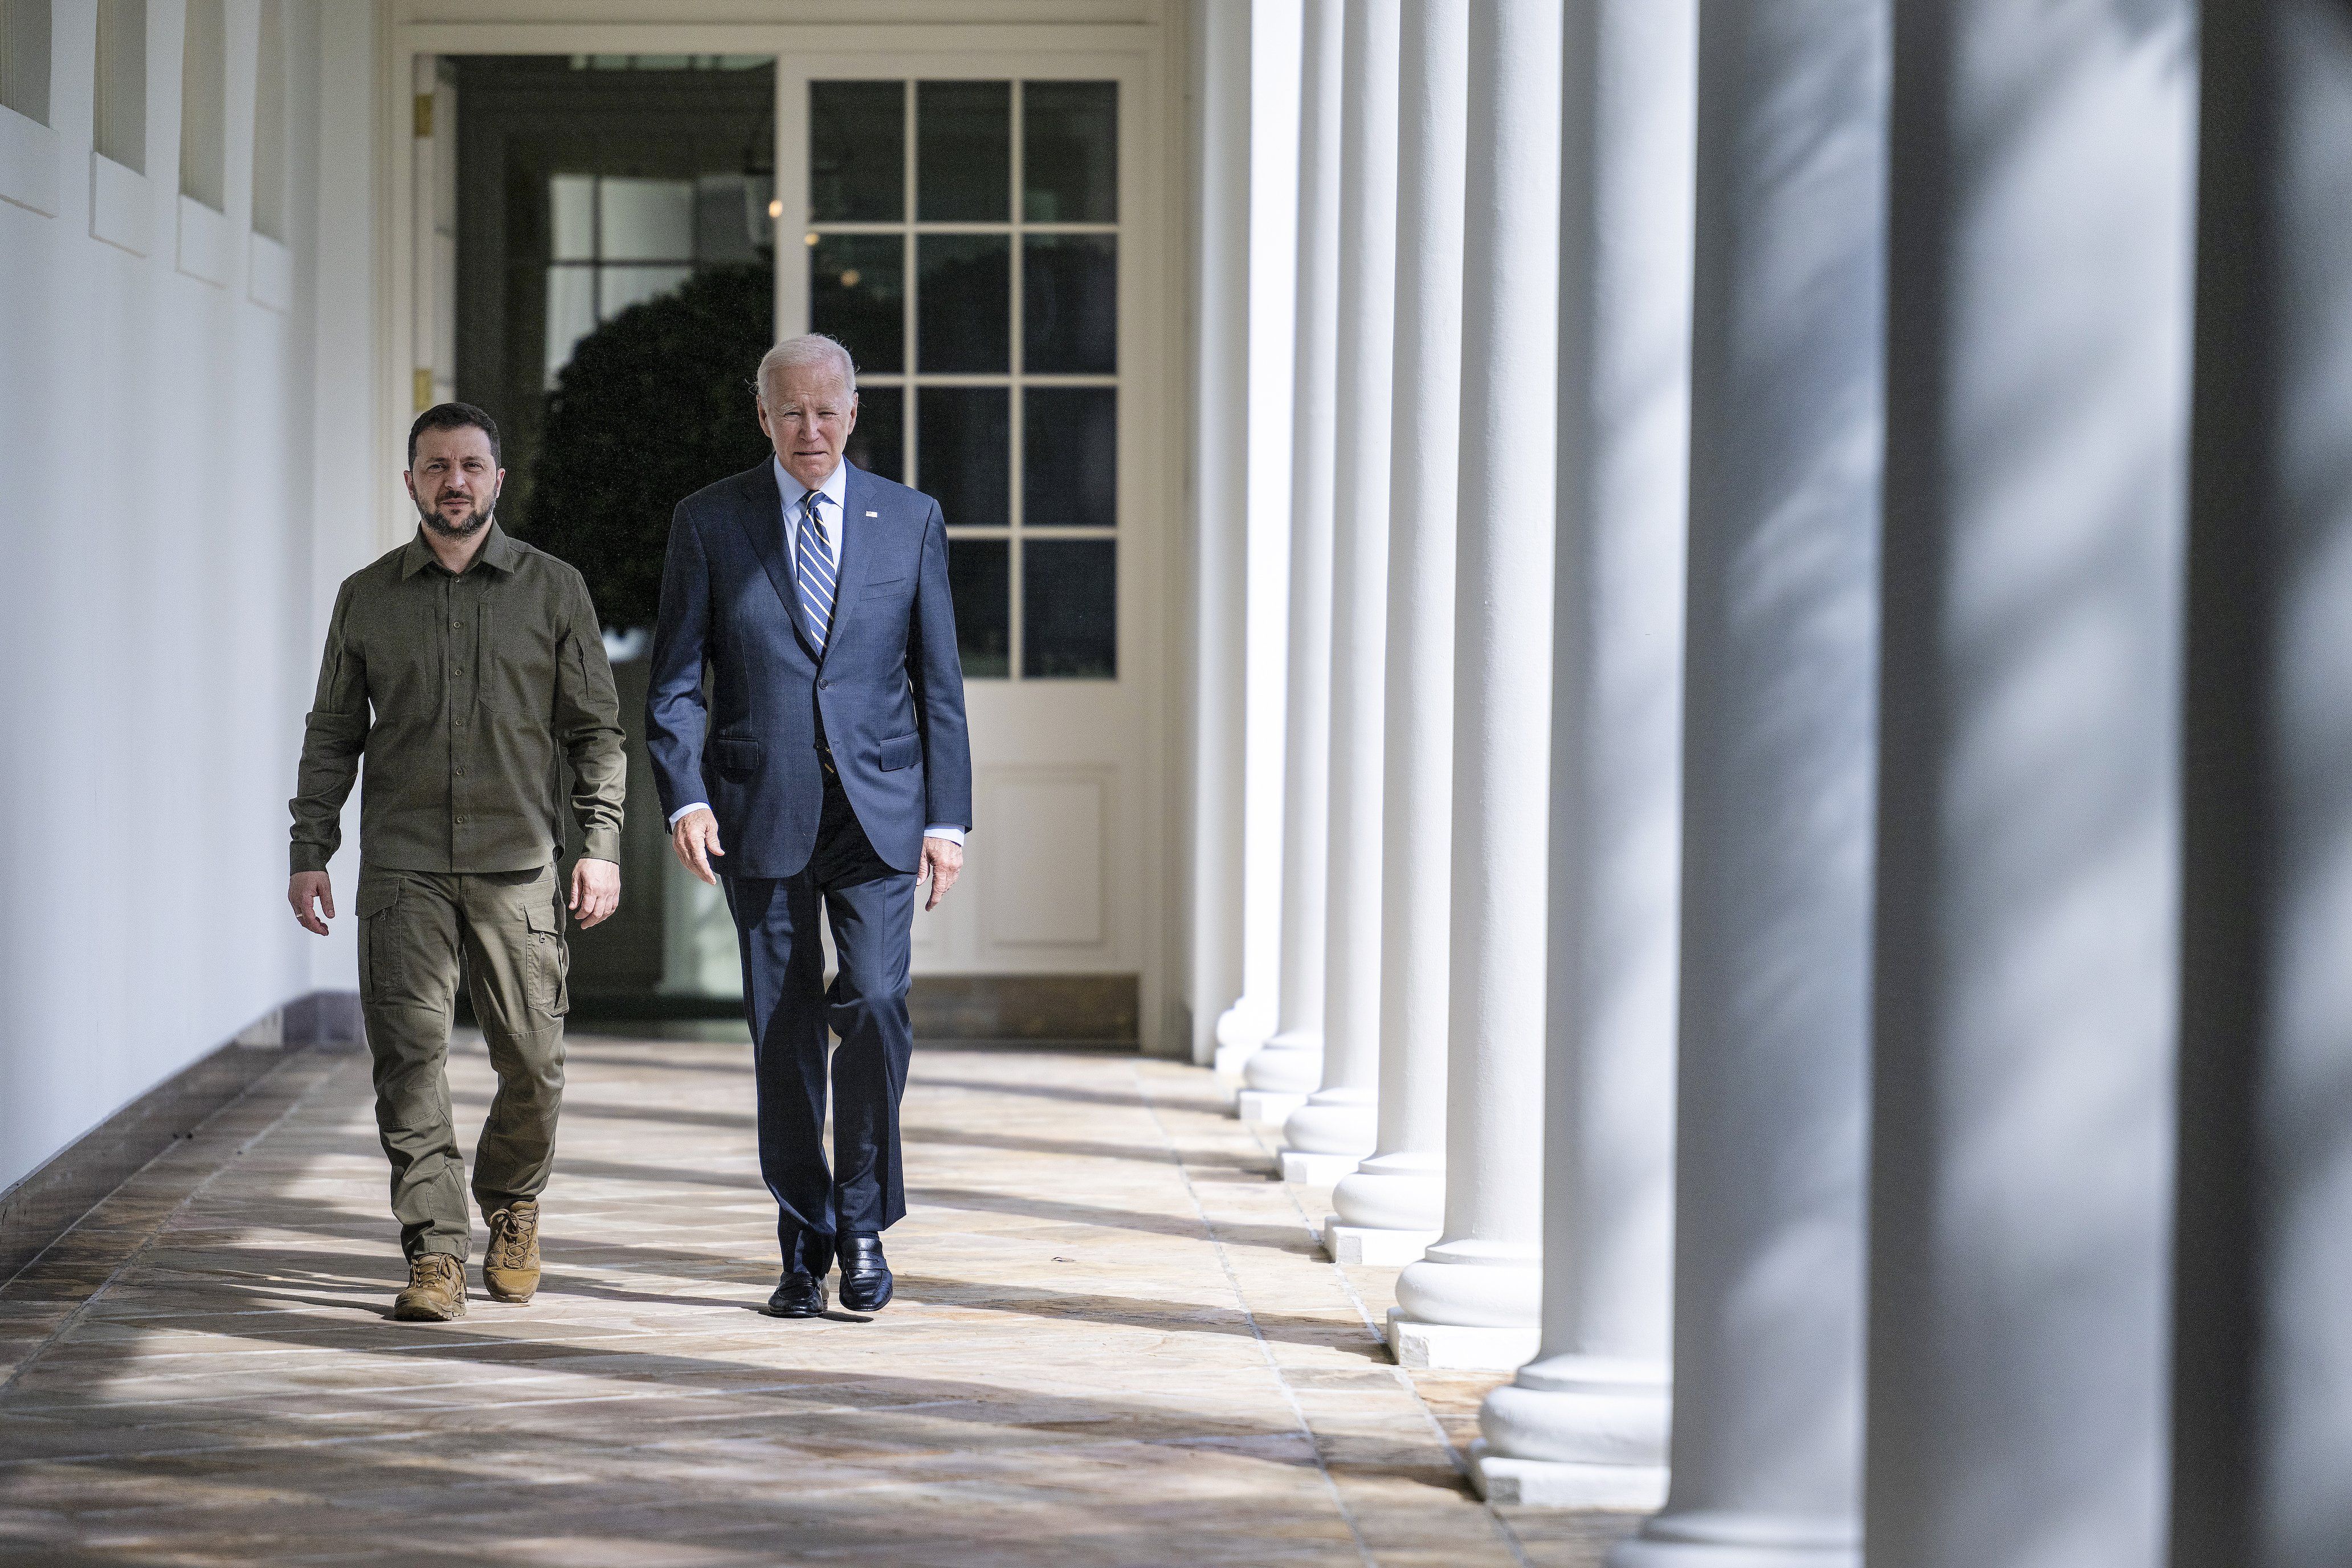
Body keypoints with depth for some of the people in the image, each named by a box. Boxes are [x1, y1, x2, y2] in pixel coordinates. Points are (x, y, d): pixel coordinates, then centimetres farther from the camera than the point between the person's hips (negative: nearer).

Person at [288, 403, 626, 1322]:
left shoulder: (553, 590, 8)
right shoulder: (367, 598, 10)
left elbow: (595, 728, 8)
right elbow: (332, 733, 14)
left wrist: (601, 844, -1)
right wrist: (310, 852, 6)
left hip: (519, 865, 0)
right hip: (403, 866, 0)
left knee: (533, 1063, 1)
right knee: (409, 1051, -10)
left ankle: (511, 1207, 27)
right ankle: (436, 1255, -7)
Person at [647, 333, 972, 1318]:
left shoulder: (910, 520, 7)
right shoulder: (709, 523, 4)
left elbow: (937, 681, 8)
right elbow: (675, 680, 3)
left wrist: (947, 816, 2)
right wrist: (685, 795, -11)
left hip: (878, 808, 0)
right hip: (762, 812, 0)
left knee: (875, 1005, -14)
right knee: (783, 1033, 3)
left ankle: (864, 1221, 3)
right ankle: (805, 1245, 14)